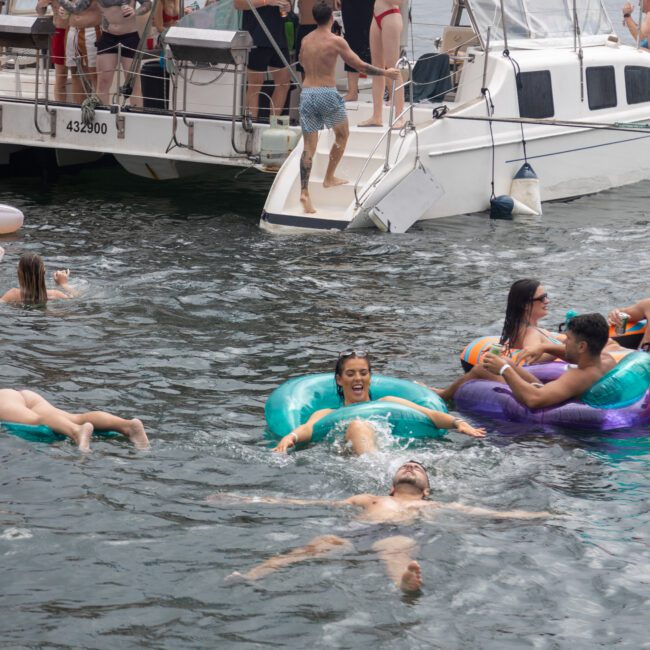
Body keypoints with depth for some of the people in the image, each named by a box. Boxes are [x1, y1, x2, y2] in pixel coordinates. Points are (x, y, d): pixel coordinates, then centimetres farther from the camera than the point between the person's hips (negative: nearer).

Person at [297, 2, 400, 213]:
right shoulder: (335, 41, -6)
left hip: (306, 93, 4)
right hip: (327, 93, -4)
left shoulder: (305, 41, 10)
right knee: (342, 135, 21)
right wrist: (385, 73, 6)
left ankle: (304, 191, -11)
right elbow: (360, 66, -5)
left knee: (308, 146, 3)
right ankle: (329, 178, 22)